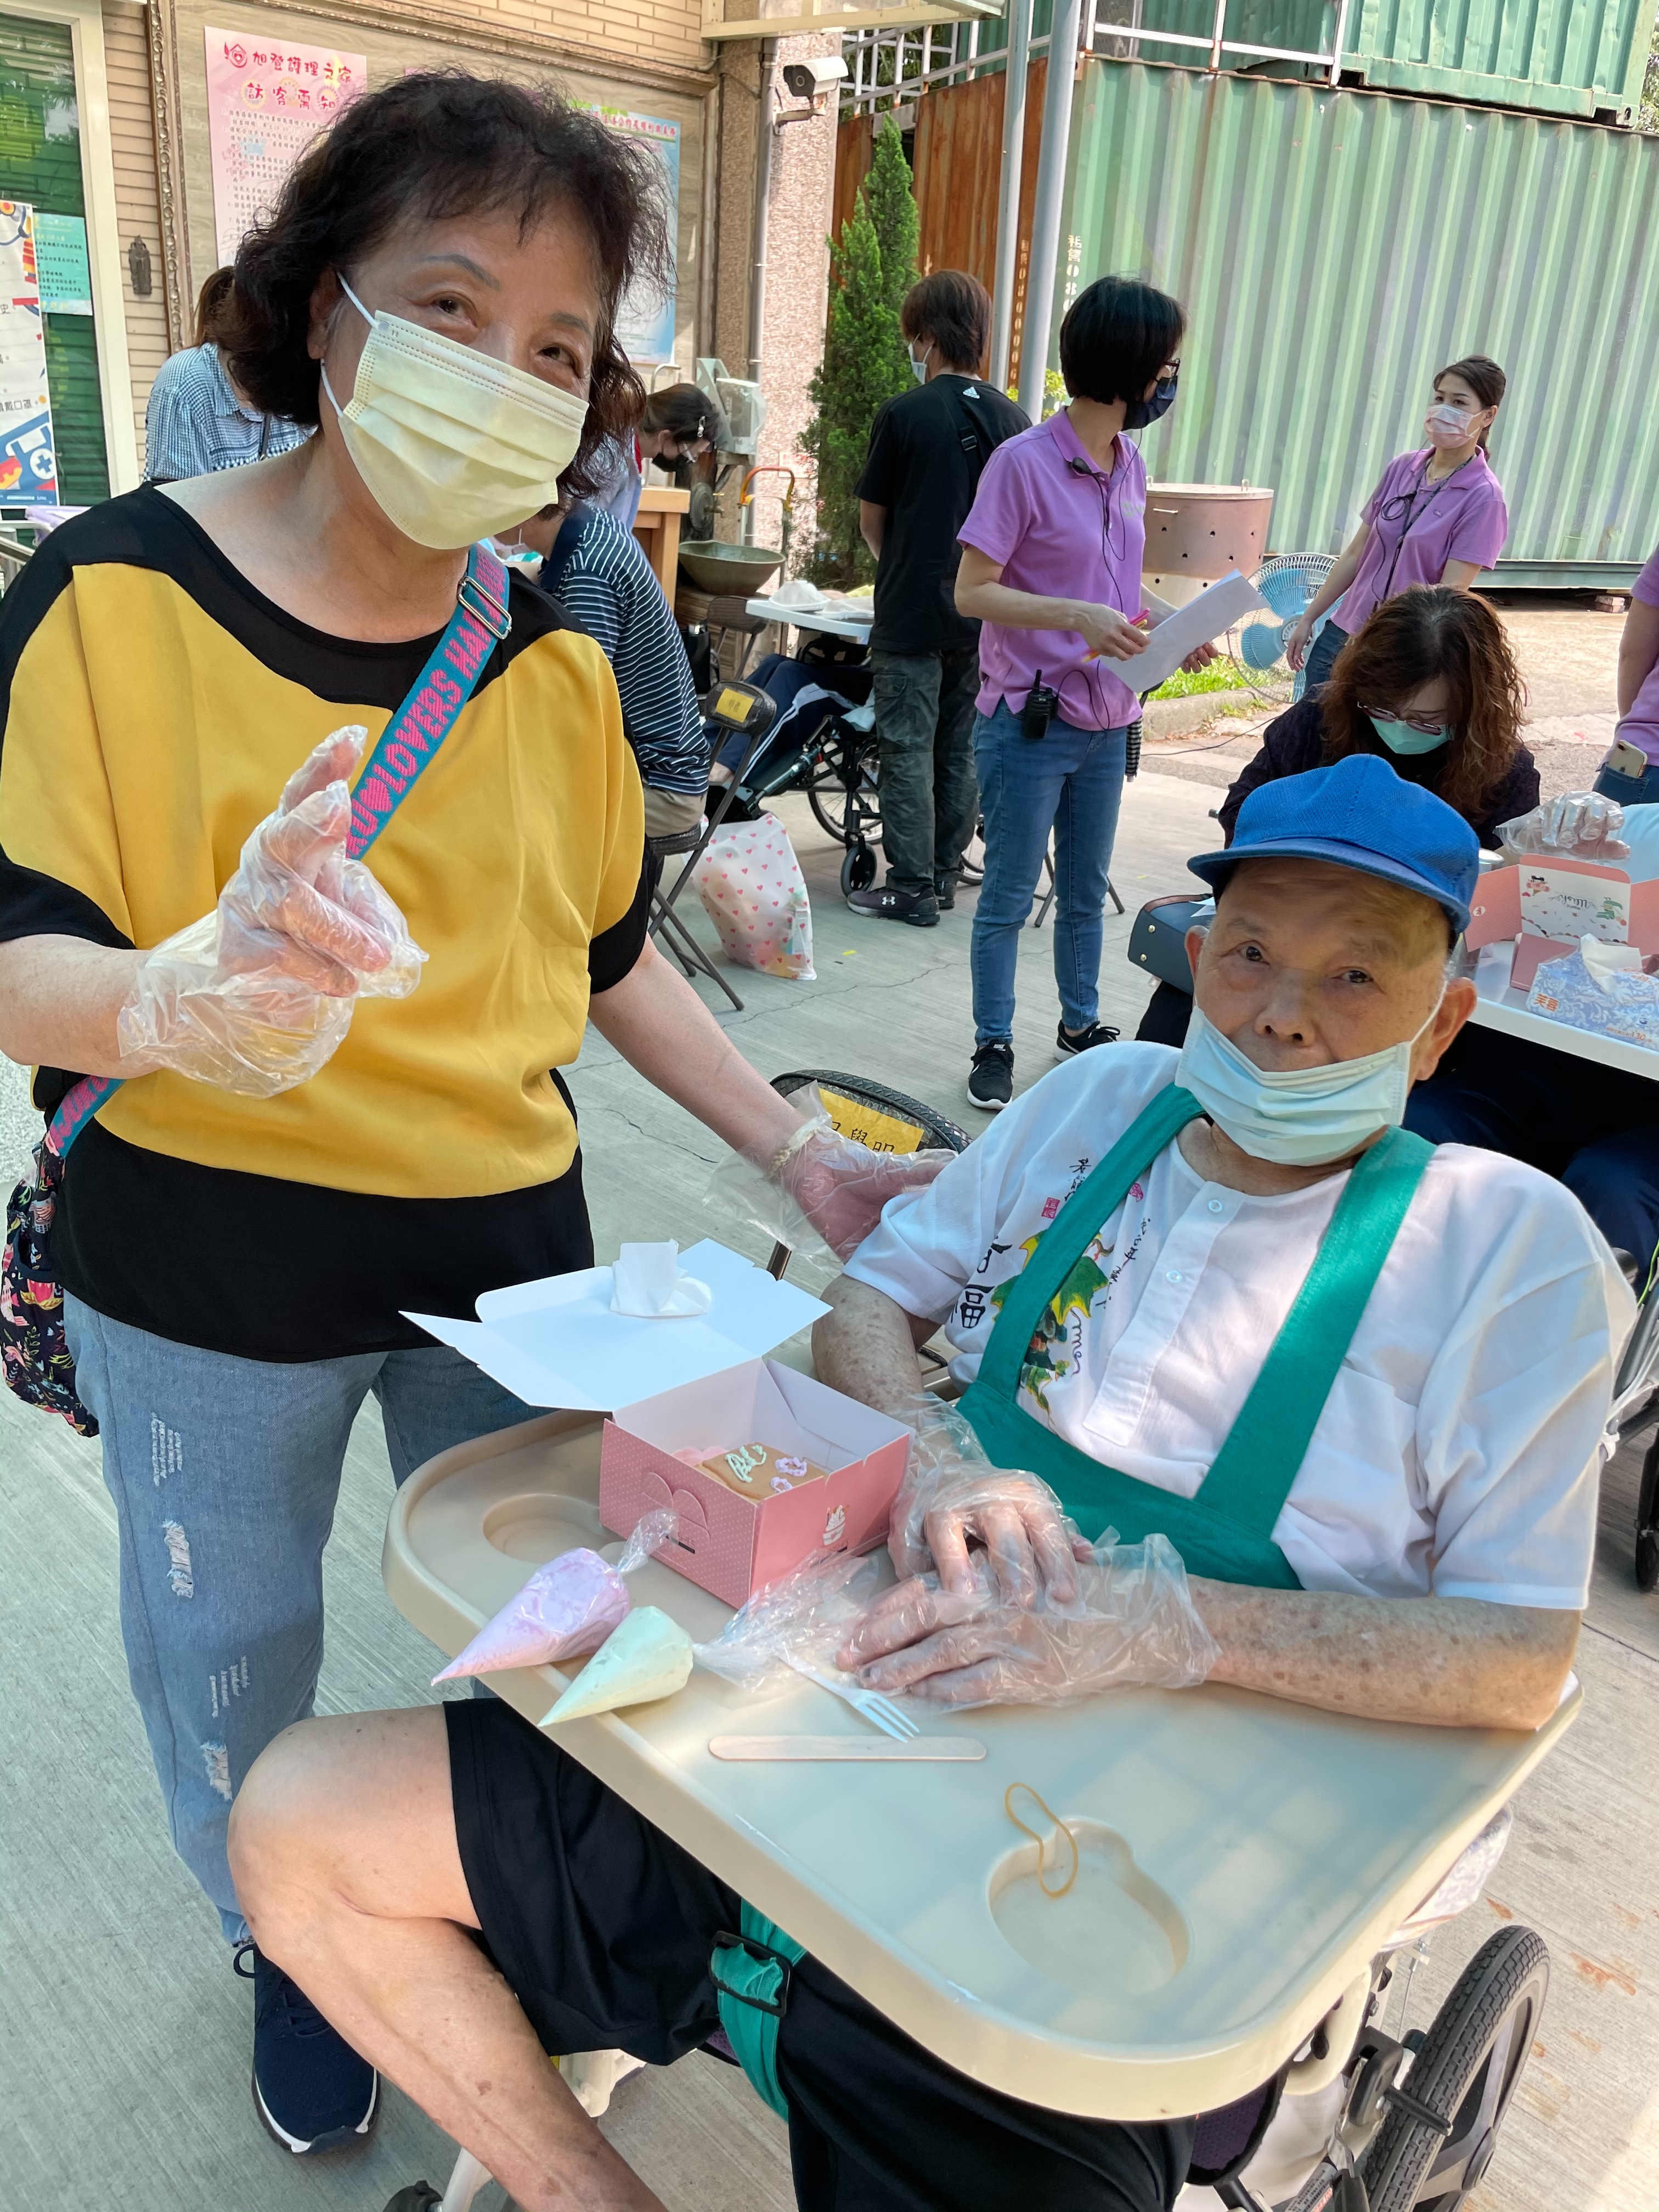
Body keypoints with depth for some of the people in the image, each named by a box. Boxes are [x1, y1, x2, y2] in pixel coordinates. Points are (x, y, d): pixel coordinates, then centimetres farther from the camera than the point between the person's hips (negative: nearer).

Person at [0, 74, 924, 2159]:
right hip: (204, 1280, -3)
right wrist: (186, 995, -38)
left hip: (506, 1251, 4)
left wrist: (804, 1157, 2)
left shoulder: (553, 662, 2)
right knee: (230, 1647, 16)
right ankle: (283, 1948, 48)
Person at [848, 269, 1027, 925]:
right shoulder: (1012, 420, 4)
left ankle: (911, 889, 1)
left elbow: (871, 518, 1)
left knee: (908, 749, 0)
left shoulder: (904, 414, -9)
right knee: (962, 748, 11)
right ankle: (945, 876, 19)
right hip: (984, 612, 5)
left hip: (912, 611, -5)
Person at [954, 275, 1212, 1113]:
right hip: (1029, 721, -7)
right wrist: (1079, 618, -27)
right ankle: (993, 1045, 19)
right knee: (1009, 897, 5)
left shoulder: (1128, 463, 7)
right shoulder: (1024, 462, -15)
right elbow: (973, 591, -17)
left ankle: (1080, 1021, 36)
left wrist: (1168, 620, 0)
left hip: (1105, 718, 7)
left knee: (1086, 889, 19)